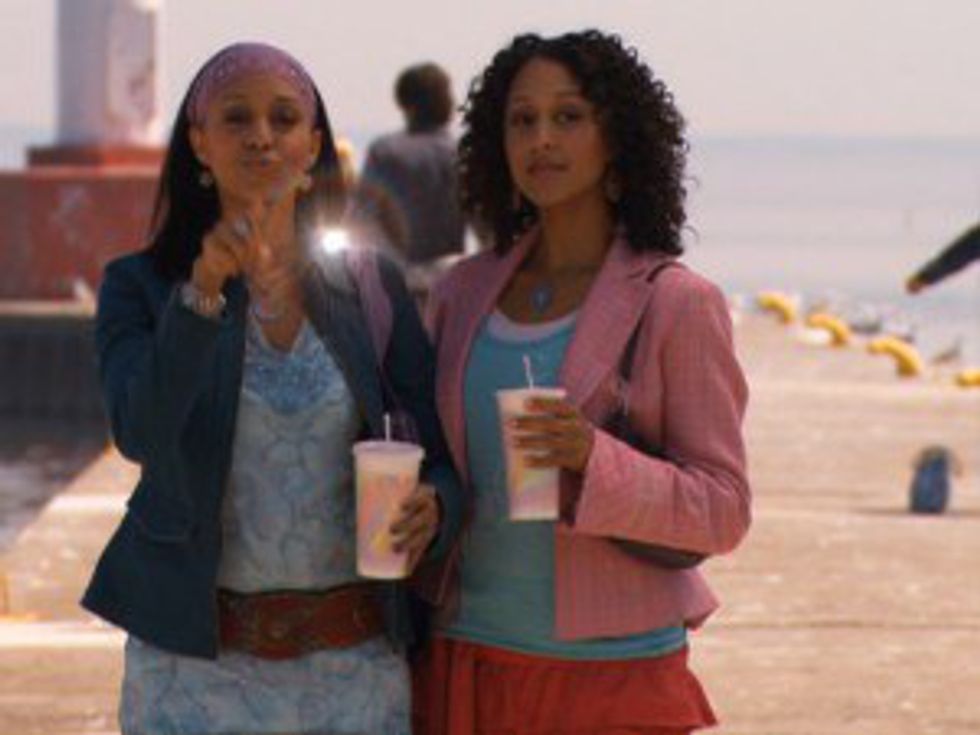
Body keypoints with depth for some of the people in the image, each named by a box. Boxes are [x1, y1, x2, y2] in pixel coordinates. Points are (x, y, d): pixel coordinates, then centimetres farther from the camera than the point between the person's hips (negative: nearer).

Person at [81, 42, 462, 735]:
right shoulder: (141, 286, 0)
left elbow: (443, 456, 7)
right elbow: (140, 433, -17)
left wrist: (431, 508, -15)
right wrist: (203, 294, -28)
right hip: (197, 658, -2)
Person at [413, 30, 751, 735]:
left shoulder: (675, 303, -5)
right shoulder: (463, 293, 9)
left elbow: (724, 510, -8)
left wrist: (594, 459, -22)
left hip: (613, 674, -4)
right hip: (469, 659, 4)